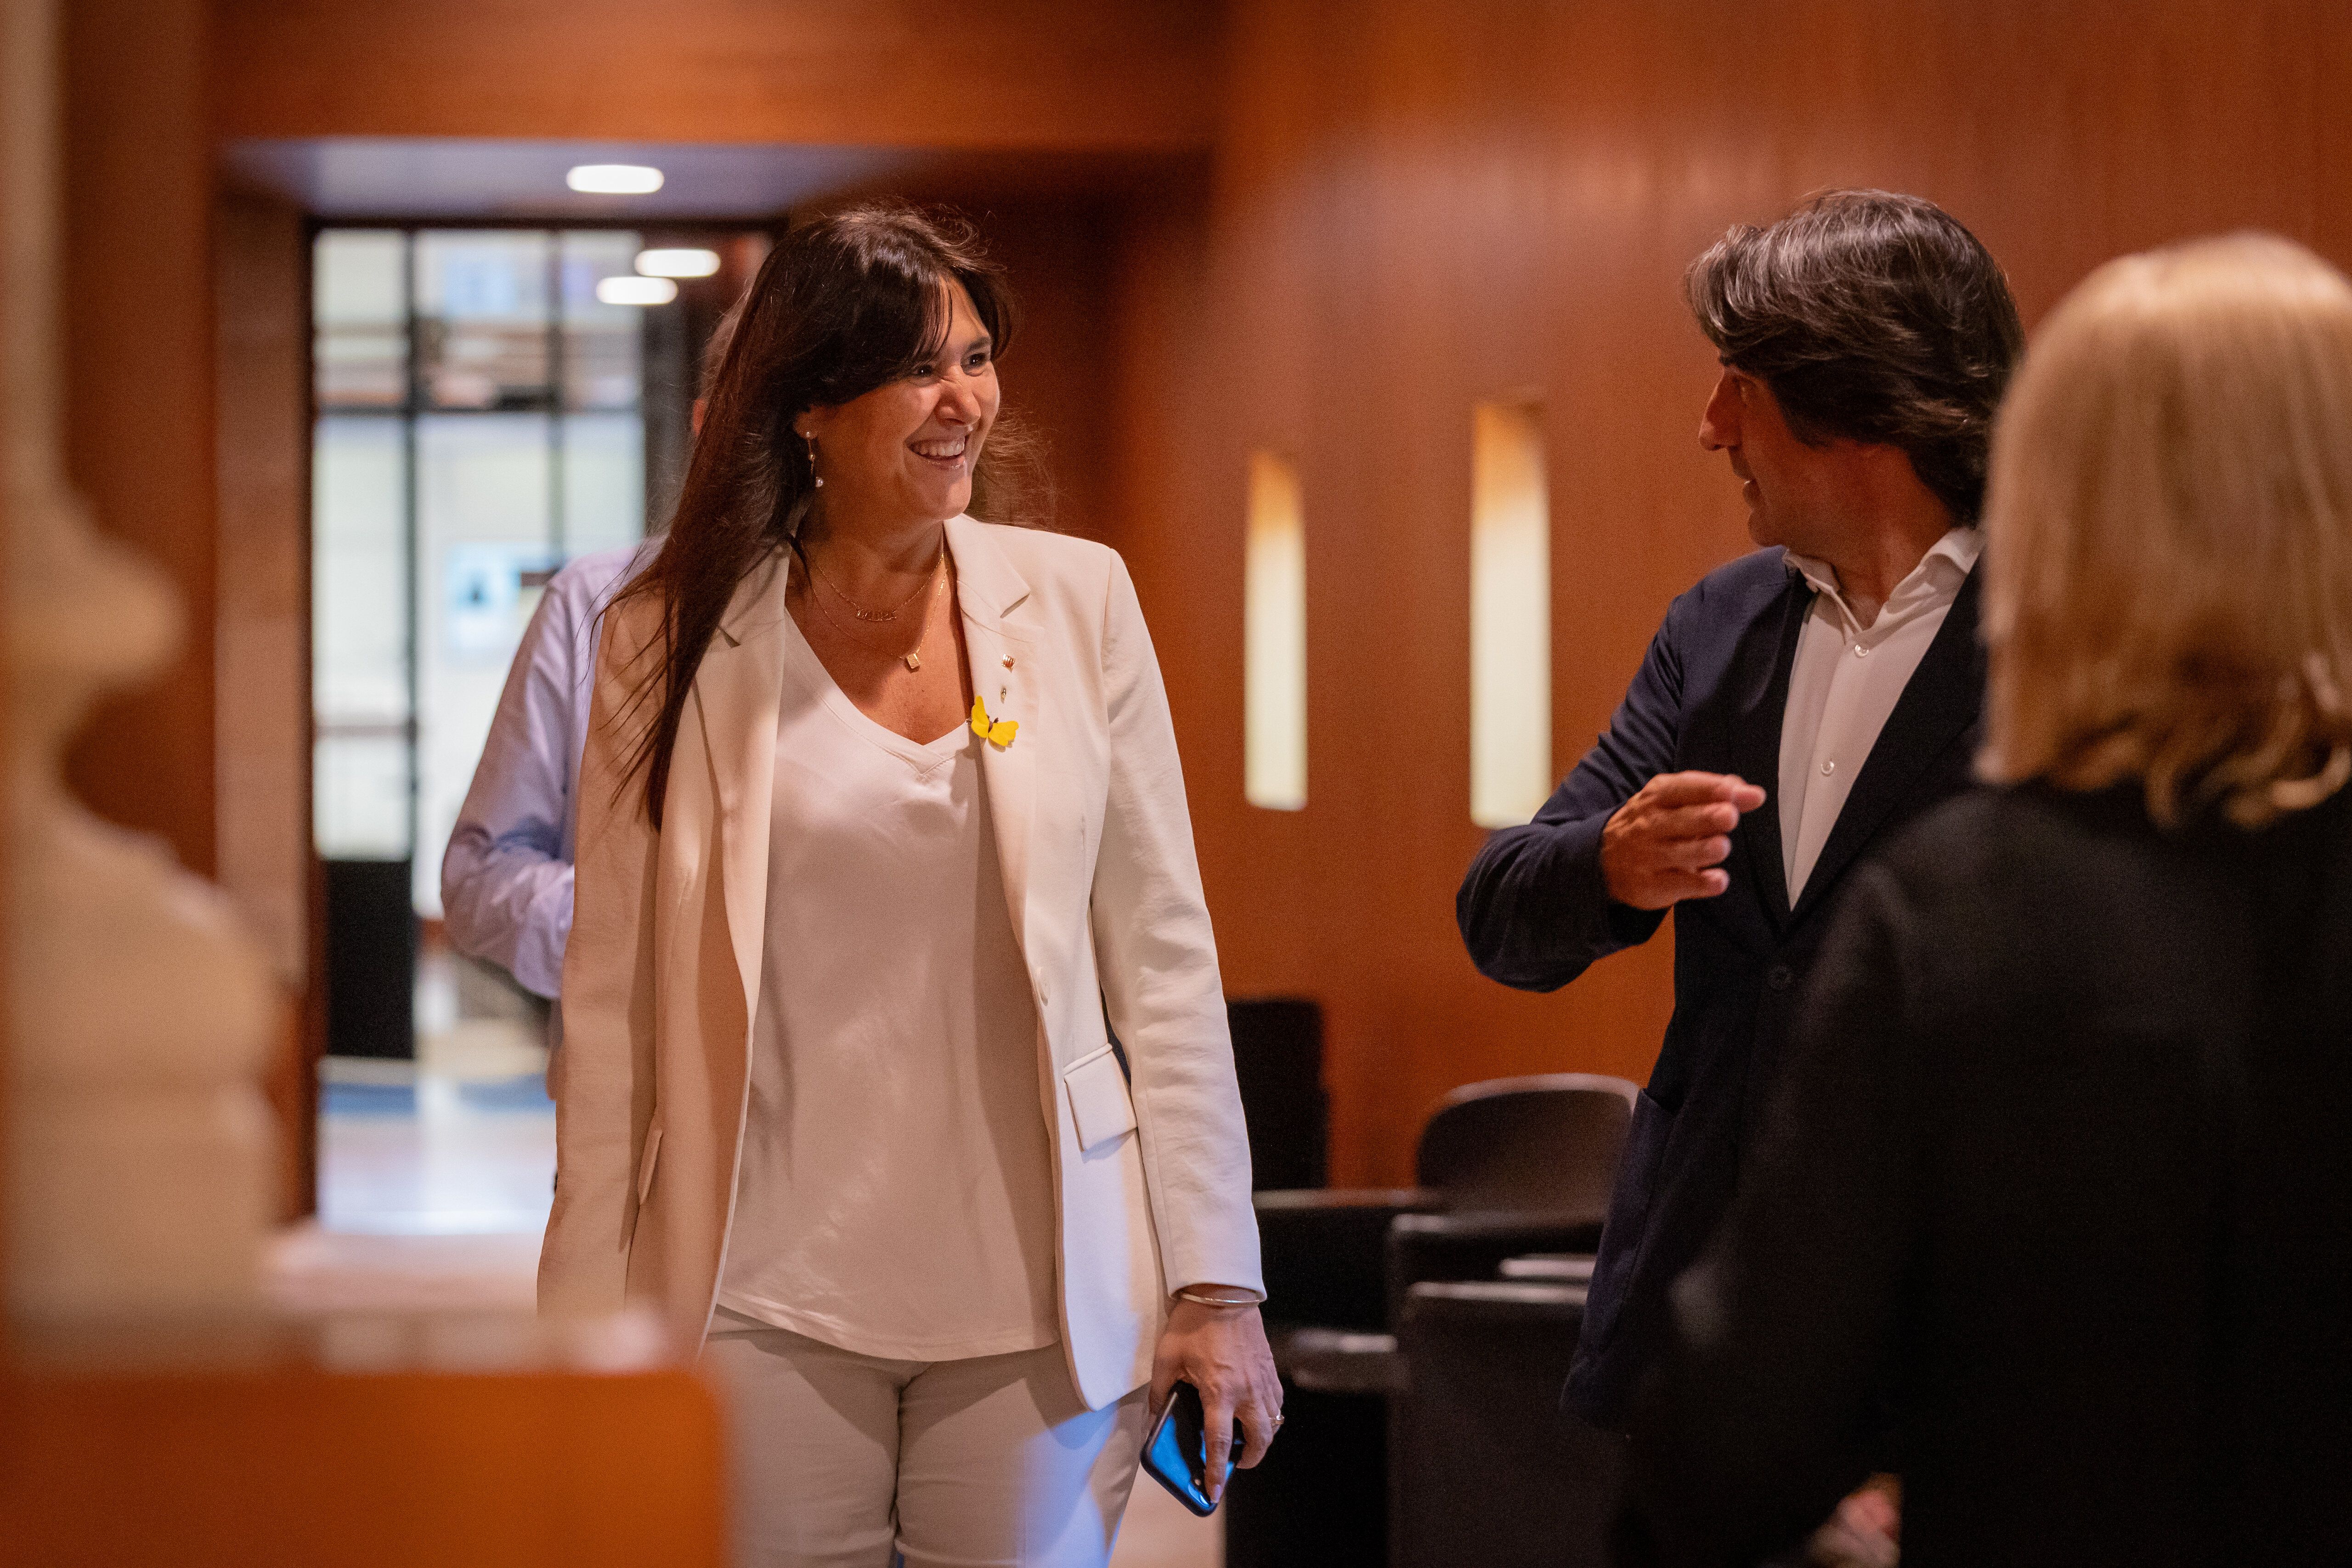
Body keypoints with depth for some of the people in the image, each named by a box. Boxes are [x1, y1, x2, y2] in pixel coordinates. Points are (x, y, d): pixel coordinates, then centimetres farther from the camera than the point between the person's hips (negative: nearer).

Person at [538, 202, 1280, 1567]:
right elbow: (614, 1000, 4)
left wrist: (1215, 1280, 0)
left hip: (1040, 1304, 1)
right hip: (770, 1308, -1)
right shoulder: (670, 646, 2)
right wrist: (594, 1319, 1)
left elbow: (1166, 955, 5)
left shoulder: (1076, 603, 4)